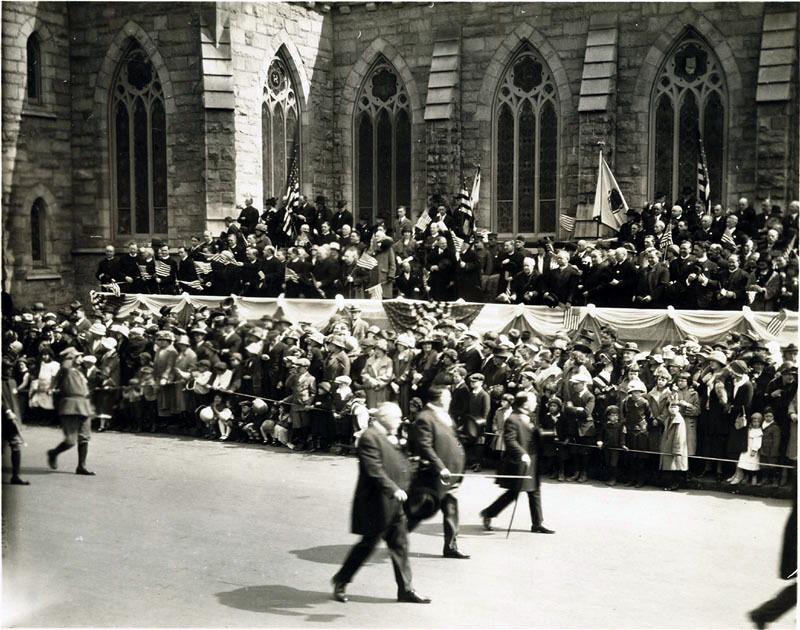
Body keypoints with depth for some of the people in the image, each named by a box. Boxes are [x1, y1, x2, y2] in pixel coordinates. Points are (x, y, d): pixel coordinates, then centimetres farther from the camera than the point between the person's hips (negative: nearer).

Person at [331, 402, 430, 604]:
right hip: (376, 504, -9)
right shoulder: (369, 438, -17)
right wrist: (394, 489, -28)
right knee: (367, 544, 1)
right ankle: (340, 582, 19)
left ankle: (405, 589, 17)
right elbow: (375, 471, -25)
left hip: (394, 504, 9)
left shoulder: (390, 437, 14)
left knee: (400, 545, 10)